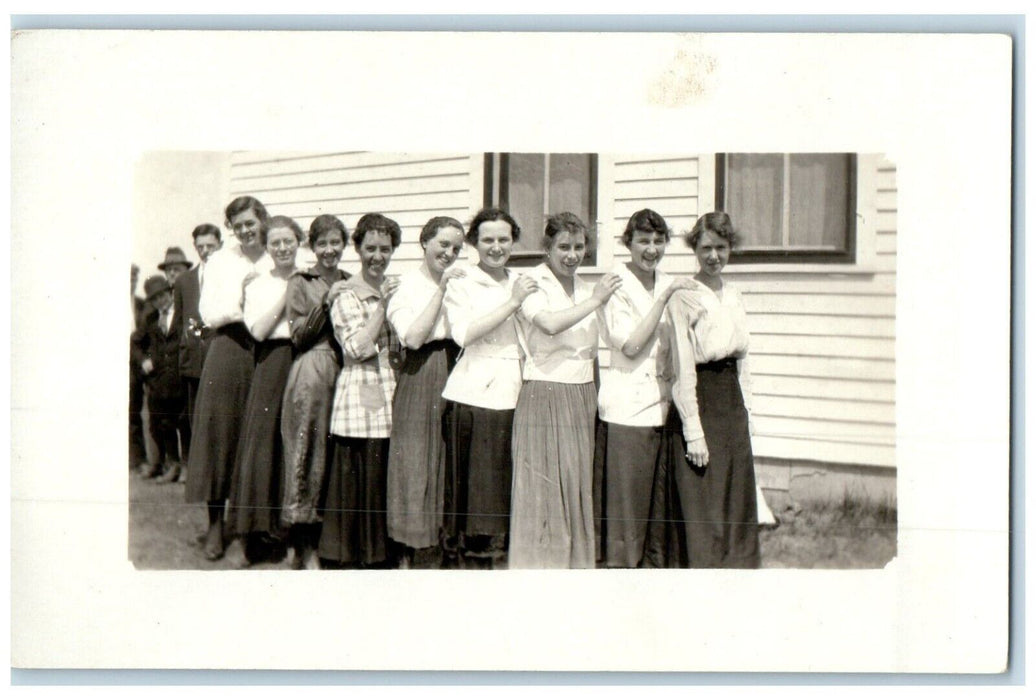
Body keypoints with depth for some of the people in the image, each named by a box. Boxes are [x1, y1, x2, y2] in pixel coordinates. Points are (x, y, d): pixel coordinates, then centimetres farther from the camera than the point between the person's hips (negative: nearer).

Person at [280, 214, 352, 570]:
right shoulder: (300, 282, 4)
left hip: (344, 372, 4)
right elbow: (299, 335, -5)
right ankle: (305, 546, 3)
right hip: (310, 375, -4)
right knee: (308, 451, -3)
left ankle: (323, 536, 15)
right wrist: (326, 302, -13)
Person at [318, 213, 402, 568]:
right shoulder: (347, 296, -3)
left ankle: (383, 551, 18)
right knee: (361, 478, -3)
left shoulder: (398, 290, 15)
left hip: (393, 396, 5)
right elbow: (358, 347, -14)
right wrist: (382, 304, -13)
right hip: (361, 396, -5)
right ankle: (349, 553, 8)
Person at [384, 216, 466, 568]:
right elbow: (413, 338, -16)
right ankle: (408, 554, 6)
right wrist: (441, 290, -15)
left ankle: (445, 543, 16)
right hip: (420, 379, -5)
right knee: (415, 462, -2)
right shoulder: (407, 286, -1)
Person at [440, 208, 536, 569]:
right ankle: (465, 553, 7)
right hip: (473, 393, -4)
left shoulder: (522, 283, 18)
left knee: (505, 482, 3)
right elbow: (464, 333, -13)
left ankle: (496, 552, 13)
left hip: (512, 393, 4)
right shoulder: (461, 284, 4)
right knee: (471, 481, -3)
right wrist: (513, 302, -12)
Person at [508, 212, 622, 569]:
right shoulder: (531, 284, -5)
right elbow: (550, 324, -26)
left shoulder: (585, 288, 14)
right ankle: (539, 563, 2)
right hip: (544, 396, -6)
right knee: (543, 490, -5)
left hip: (583, 396, 6)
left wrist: (594, 398, 15)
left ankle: (577, 563, 17)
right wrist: (595, 300, -18)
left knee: (578, 489, 8)